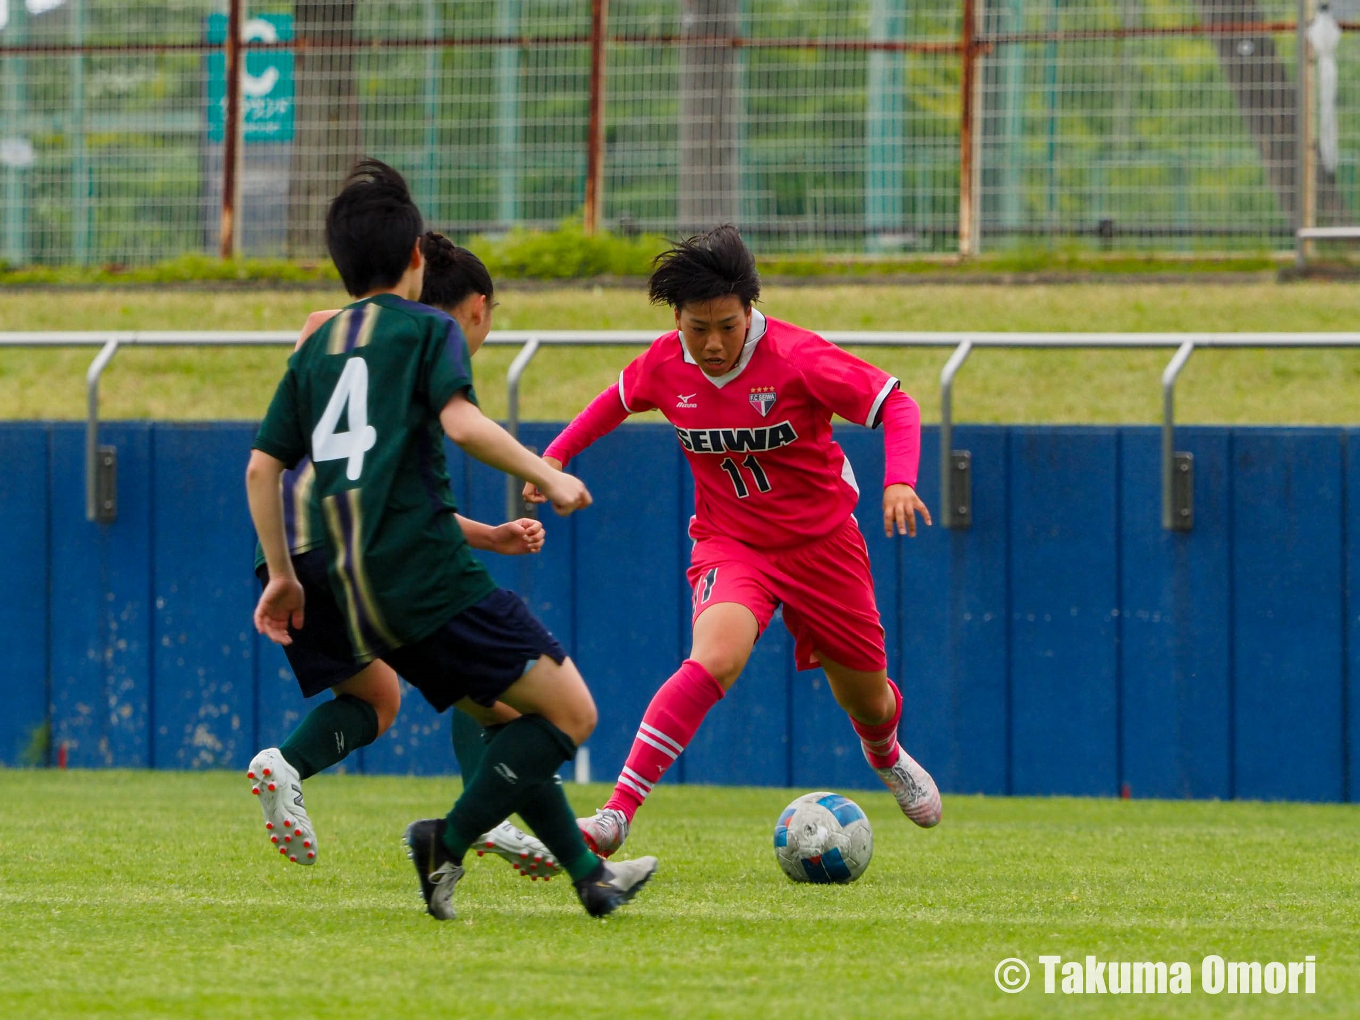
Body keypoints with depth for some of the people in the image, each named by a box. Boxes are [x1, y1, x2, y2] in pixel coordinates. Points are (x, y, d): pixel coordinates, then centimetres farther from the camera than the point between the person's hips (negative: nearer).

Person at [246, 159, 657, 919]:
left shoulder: (316, 348, 18)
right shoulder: (427, 328, 0)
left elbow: (263, 467, 14)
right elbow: (460, 421, -17)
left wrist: (284, 577, 21)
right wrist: (546, 475, -6)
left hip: (359, 592, 8)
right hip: (430, 569, -8)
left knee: (516, 722, 18)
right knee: (570, 713, -4)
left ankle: (591, 875, 16)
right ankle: (448, 842, -12)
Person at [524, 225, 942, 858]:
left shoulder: (796, 358, -21)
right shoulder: (665, 363, -9)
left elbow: (896, 405, -15)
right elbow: (618, 400, 15)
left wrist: (899, 481, -30)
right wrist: (557, 454, 8)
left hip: (821, 542, 0)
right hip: (729, 544, 0)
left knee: (867, 698, 15)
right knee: (716, 657, -31)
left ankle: (886, 757, 57)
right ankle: (615, 817, -37)